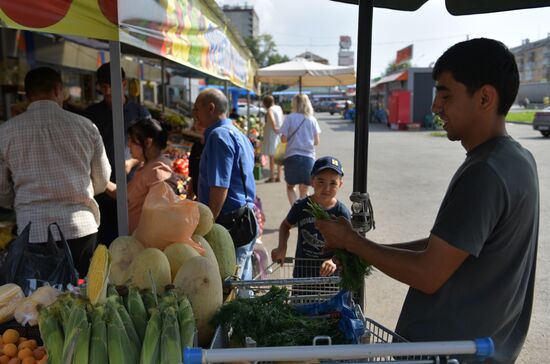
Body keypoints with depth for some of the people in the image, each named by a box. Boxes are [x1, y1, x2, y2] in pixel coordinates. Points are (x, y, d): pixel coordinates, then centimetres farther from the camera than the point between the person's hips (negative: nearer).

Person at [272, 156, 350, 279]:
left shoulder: (341, 212, -11)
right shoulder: (301, 207, -7)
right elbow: (286, 225, 11)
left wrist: (334, 261, -30)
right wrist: (282, 248, -4)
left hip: (330, 271, -1)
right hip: (303, 269, 1)